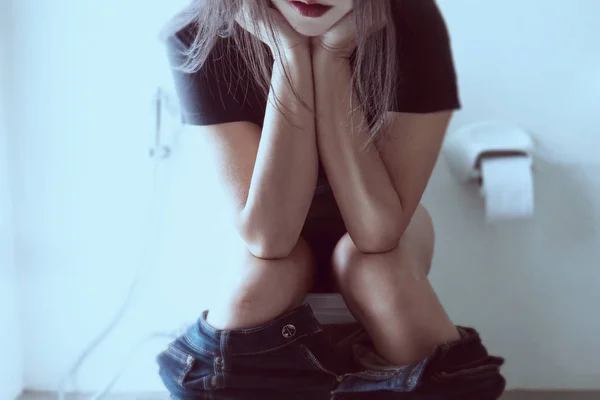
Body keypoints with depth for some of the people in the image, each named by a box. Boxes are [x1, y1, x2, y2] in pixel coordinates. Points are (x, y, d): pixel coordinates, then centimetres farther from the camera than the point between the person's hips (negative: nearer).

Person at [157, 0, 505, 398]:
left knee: (378, 268, -32)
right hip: (264, 226, 0)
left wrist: (329, 58, -37)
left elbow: (378, 230, -32)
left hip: (375, 224, 1)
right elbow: (267, 238, -33)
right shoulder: (200, 37, -28)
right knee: (266, 271, -32)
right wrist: (291, 55, -39)